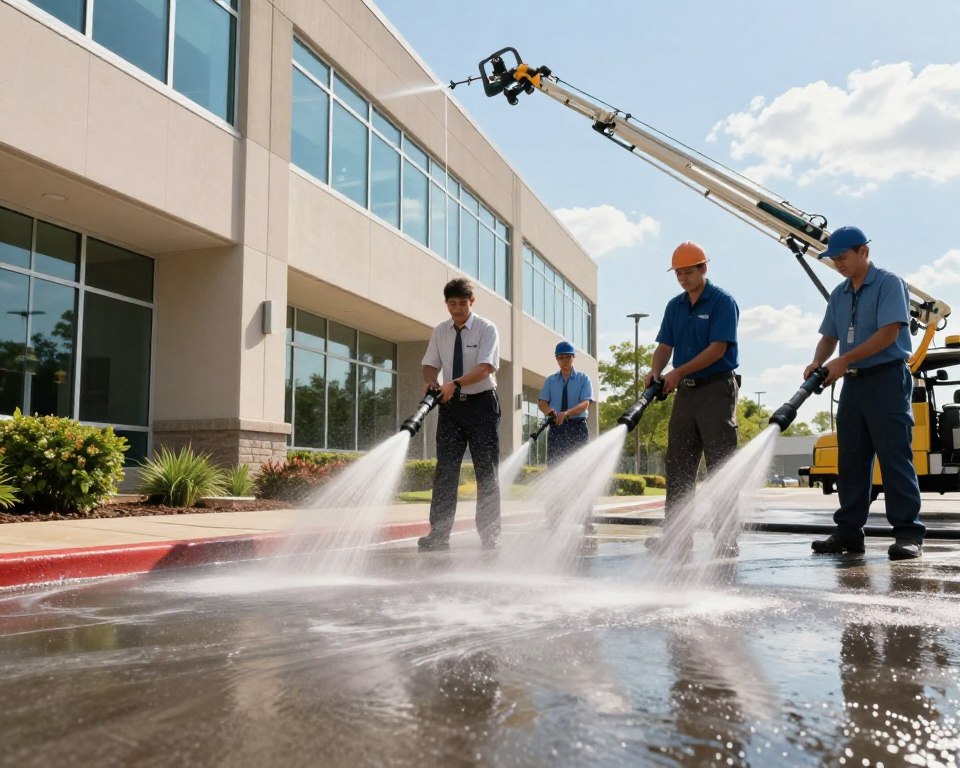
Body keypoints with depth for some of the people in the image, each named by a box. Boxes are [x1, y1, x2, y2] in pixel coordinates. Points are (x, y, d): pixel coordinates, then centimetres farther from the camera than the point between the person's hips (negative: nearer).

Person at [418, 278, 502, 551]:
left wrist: (456, 383, -32)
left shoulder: (486, 329, -7)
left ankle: (490, 536, 7)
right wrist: (430, 381, -14)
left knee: (486, 471, 0)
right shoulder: (440, 332, 8)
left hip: (481, 404, -4)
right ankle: (438, 534, 1)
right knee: (445, 469, -1)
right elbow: (430, 364, 10)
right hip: (451, 405, 4)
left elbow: (485, 367, -19)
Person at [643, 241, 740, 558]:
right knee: (677, 466, 4)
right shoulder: (674, 306, 14)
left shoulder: (722, 302, -6)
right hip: (685, 391, 7)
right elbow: (664, 345, 11)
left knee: (720, 466, -7)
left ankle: (726, 539, -3)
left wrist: (678, 372, -18)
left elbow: (717, 349, -14)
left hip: (717, 389, -7)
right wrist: (655, 372, -9)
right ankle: (676, 536, 9)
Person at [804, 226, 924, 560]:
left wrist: (844, 360, -19)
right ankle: (849, 531, 11)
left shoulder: (888, 284, -6)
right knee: (850, 459, 6)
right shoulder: (838, 295, 16)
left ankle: (908, 533, -5)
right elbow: (829, 337, 16)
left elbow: (889, 333, -16)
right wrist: (817, 363, -5)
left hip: (887, 378, -7)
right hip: (854, 382, 7)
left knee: (894, 456, -9)